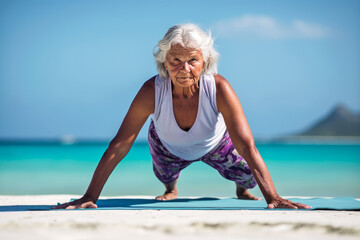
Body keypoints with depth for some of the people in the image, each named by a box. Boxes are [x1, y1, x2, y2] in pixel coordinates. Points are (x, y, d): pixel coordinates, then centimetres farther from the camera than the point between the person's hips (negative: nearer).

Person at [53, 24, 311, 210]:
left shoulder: (219, 88, -43)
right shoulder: (152, 91, -42)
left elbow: (247, 146, -45)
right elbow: (119, 146, -39)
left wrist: (273, 197, -53)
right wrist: (89, 197, -43)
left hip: (215, 144, -1)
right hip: (168, 146, 1)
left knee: (247, 176, -1)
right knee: (165, 175, 24)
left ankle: (242, 190, 41)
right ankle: (171, 189, 66)